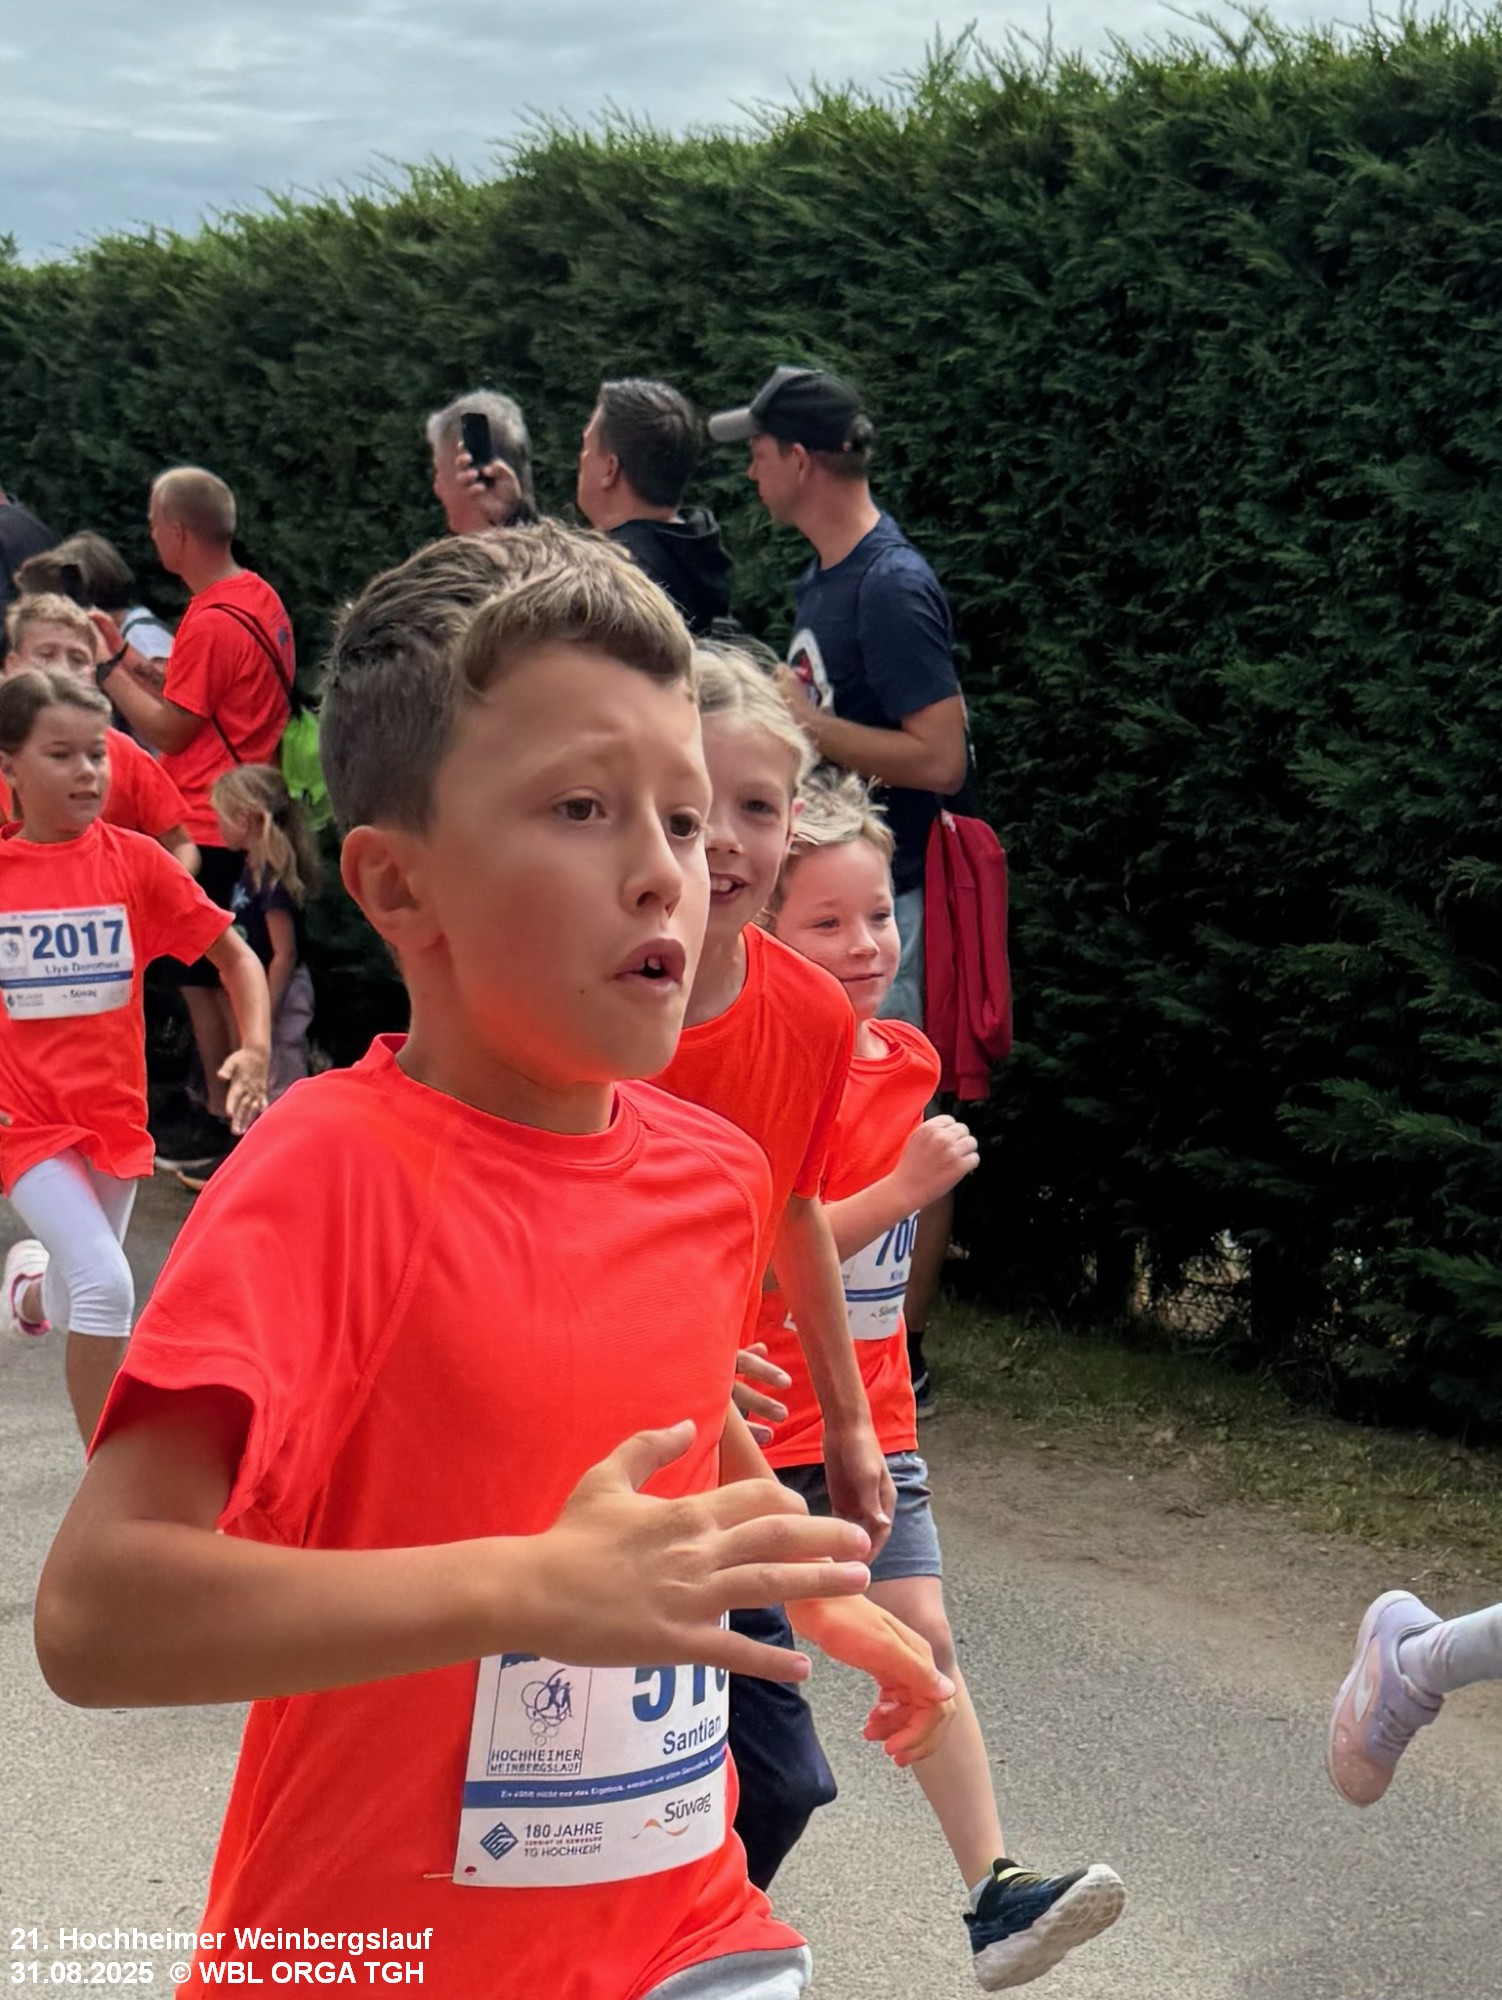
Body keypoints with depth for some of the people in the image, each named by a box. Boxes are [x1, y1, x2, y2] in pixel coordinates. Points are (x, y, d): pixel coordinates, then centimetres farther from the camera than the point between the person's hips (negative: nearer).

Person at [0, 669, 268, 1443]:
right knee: (105, 1285, -21)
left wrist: (256, 1050, -13)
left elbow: (234, 954, 0)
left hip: (116, 1112, 3)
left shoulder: (135, 860, -6)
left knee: (75, 1306, 19)